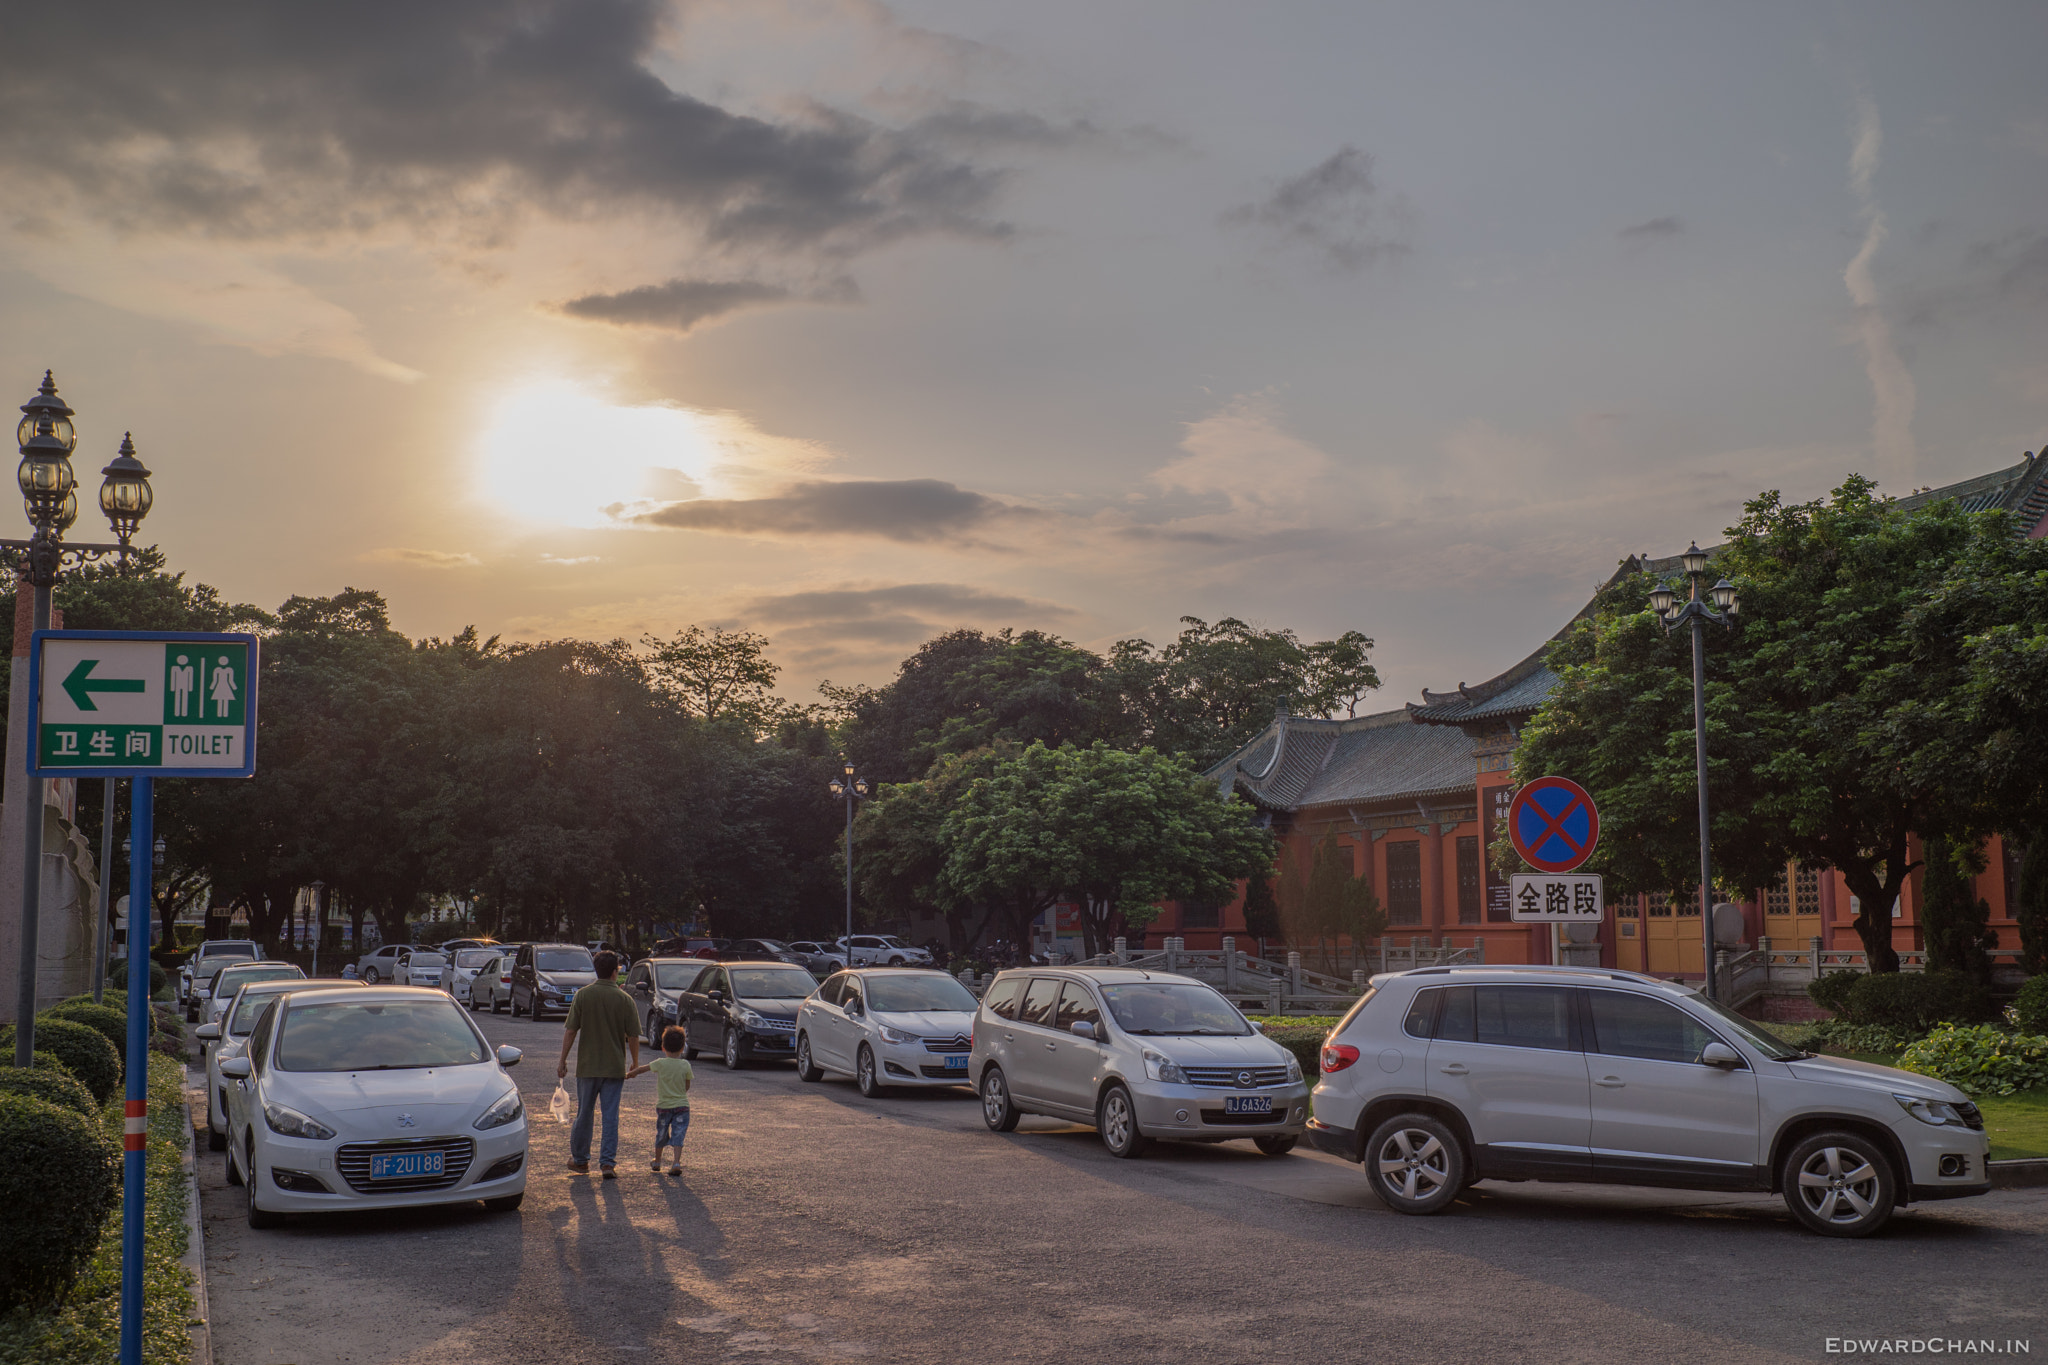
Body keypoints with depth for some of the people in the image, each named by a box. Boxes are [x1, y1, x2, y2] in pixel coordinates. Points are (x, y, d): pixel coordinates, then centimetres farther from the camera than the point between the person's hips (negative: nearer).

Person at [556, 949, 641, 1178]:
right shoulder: (625, 999, -5)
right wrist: (635, 1063, 10)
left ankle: (579, 1160, 26)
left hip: (587, 1066, 1)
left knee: (584, 1114, 13)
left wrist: (563, 1060, 4)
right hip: (615, 1067, -1)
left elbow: (570, 1031, -5)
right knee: (610, 1116, 3)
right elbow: (633, 1036, -4)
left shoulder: (583, 995, -4)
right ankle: (608, 1163, -1)